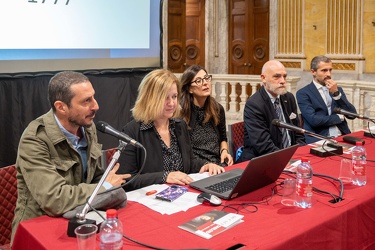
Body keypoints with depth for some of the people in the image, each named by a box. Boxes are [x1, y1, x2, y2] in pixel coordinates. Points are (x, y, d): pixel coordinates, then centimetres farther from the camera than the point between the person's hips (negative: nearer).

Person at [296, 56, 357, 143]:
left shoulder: (337, 90, 16)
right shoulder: (303, 93, -1)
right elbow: (314, 120, -13)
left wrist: (336, 93, -6)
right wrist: (339, 117, 0)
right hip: (319, 140, -4)